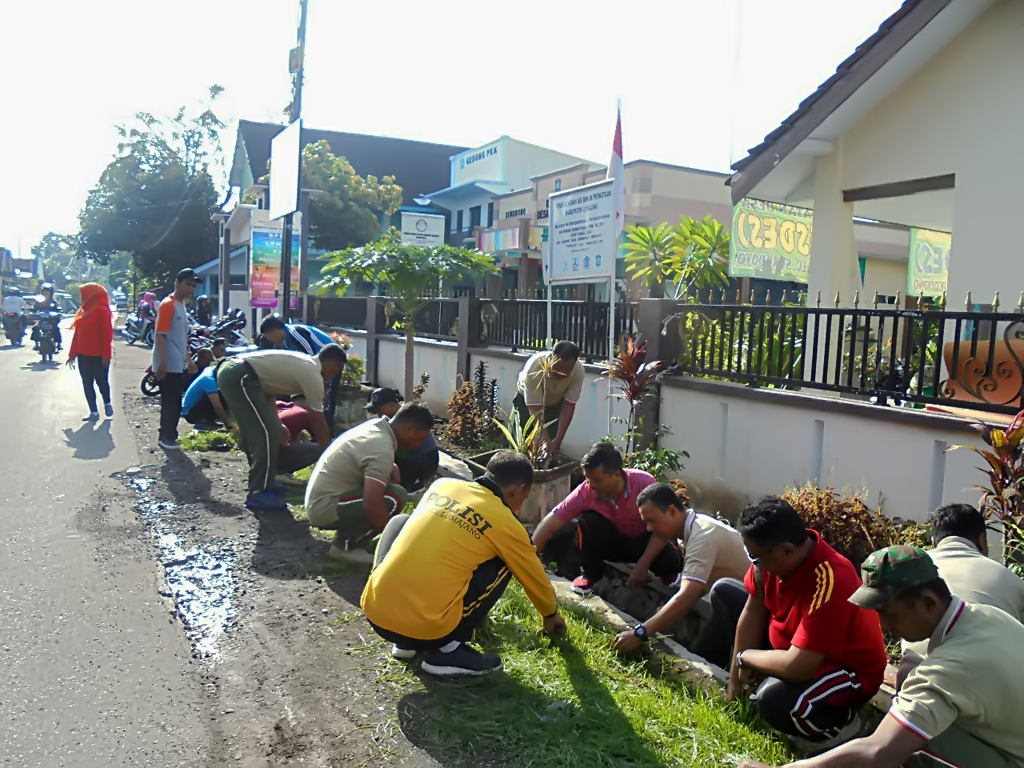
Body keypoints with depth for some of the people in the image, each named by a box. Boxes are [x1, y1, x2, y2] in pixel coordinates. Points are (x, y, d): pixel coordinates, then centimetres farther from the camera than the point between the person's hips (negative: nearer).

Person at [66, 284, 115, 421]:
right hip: (83, 354, 7)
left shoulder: (102, 311, -10)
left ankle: (107, 403, 29)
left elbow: (107, 334, -15)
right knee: (87, 383, 6)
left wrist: (106, 355, -19)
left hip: (98, 355, -7)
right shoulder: (83, 311, 13)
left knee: (101, 381, 3)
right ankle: (94, 412, 11)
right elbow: (77, 333, 14)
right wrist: (73, 354, 14)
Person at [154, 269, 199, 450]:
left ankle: (167, 436, 21)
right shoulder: (168, 304, -12)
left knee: (173, 402, 13)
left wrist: (189, 359, 25)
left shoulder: (181, 305, 16)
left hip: (178, 364, 9)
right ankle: (166, 437, 3)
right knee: (172, 402, -5)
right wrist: (162, 361, -25)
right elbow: (159, 334, -19)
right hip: (168, 365, -9)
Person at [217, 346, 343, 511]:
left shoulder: (302, 363, 21)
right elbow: (318, 422, 1)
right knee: (268, 433, -7)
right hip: (239, 377, -11)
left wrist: (277, 423, 24)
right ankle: (258, 493, 0)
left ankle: (259, 481, 32)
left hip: (230, 370, 11)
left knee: (255, 430, 21)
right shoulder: (313, 375, -5)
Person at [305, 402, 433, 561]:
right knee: (396, 497, -19)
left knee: (391, 472, 12)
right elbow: (372, 505, -30)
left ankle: (346, 537, 11)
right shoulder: (383, 449, -24)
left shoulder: (376, 426, 4)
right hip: (325, 508, -10)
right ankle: (343, 546, -7)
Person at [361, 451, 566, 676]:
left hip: (374, 612, 4)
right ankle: (448, 650, 7)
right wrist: (551, 616, 40)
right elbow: (535, 580, 18)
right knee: (502, 565, 14)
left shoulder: (442, 485, 13)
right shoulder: (505, 524, 1)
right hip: (426, 629, -4)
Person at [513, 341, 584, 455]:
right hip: (527, 400, -2)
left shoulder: (578, 371, -35)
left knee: (553, 447, -3)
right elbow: (535, 410, -41)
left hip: (556, 403, 2)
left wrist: (558, 440, -36)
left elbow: (568, 406, -29)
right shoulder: (535, 367, -44)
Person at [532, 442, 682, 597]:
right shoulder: (585, 491, -26)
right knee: (588, 520, -28)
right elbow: (550, 523, -27)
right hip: (615, 541, 1)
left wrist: (642, 564, -30)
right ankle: (590, 576, -5)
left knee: (671, 560, -31)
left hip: (647, 542, -1)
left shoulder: (644, 483, -30)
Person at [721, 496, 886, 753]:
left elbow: (795, 667, -40)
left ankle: (841, 723, -4)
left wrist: (745, 657, -20)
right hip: (790, 644, 8)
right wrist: (736, 678, -1)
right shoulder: (771, 553, -17)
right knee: (723, 591, 6)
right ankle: (757, 682, 11)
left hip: (848, 671, -8)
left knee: (773, 700, -37)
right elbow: (753, 611, -5)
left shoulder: (829, 582, -39)